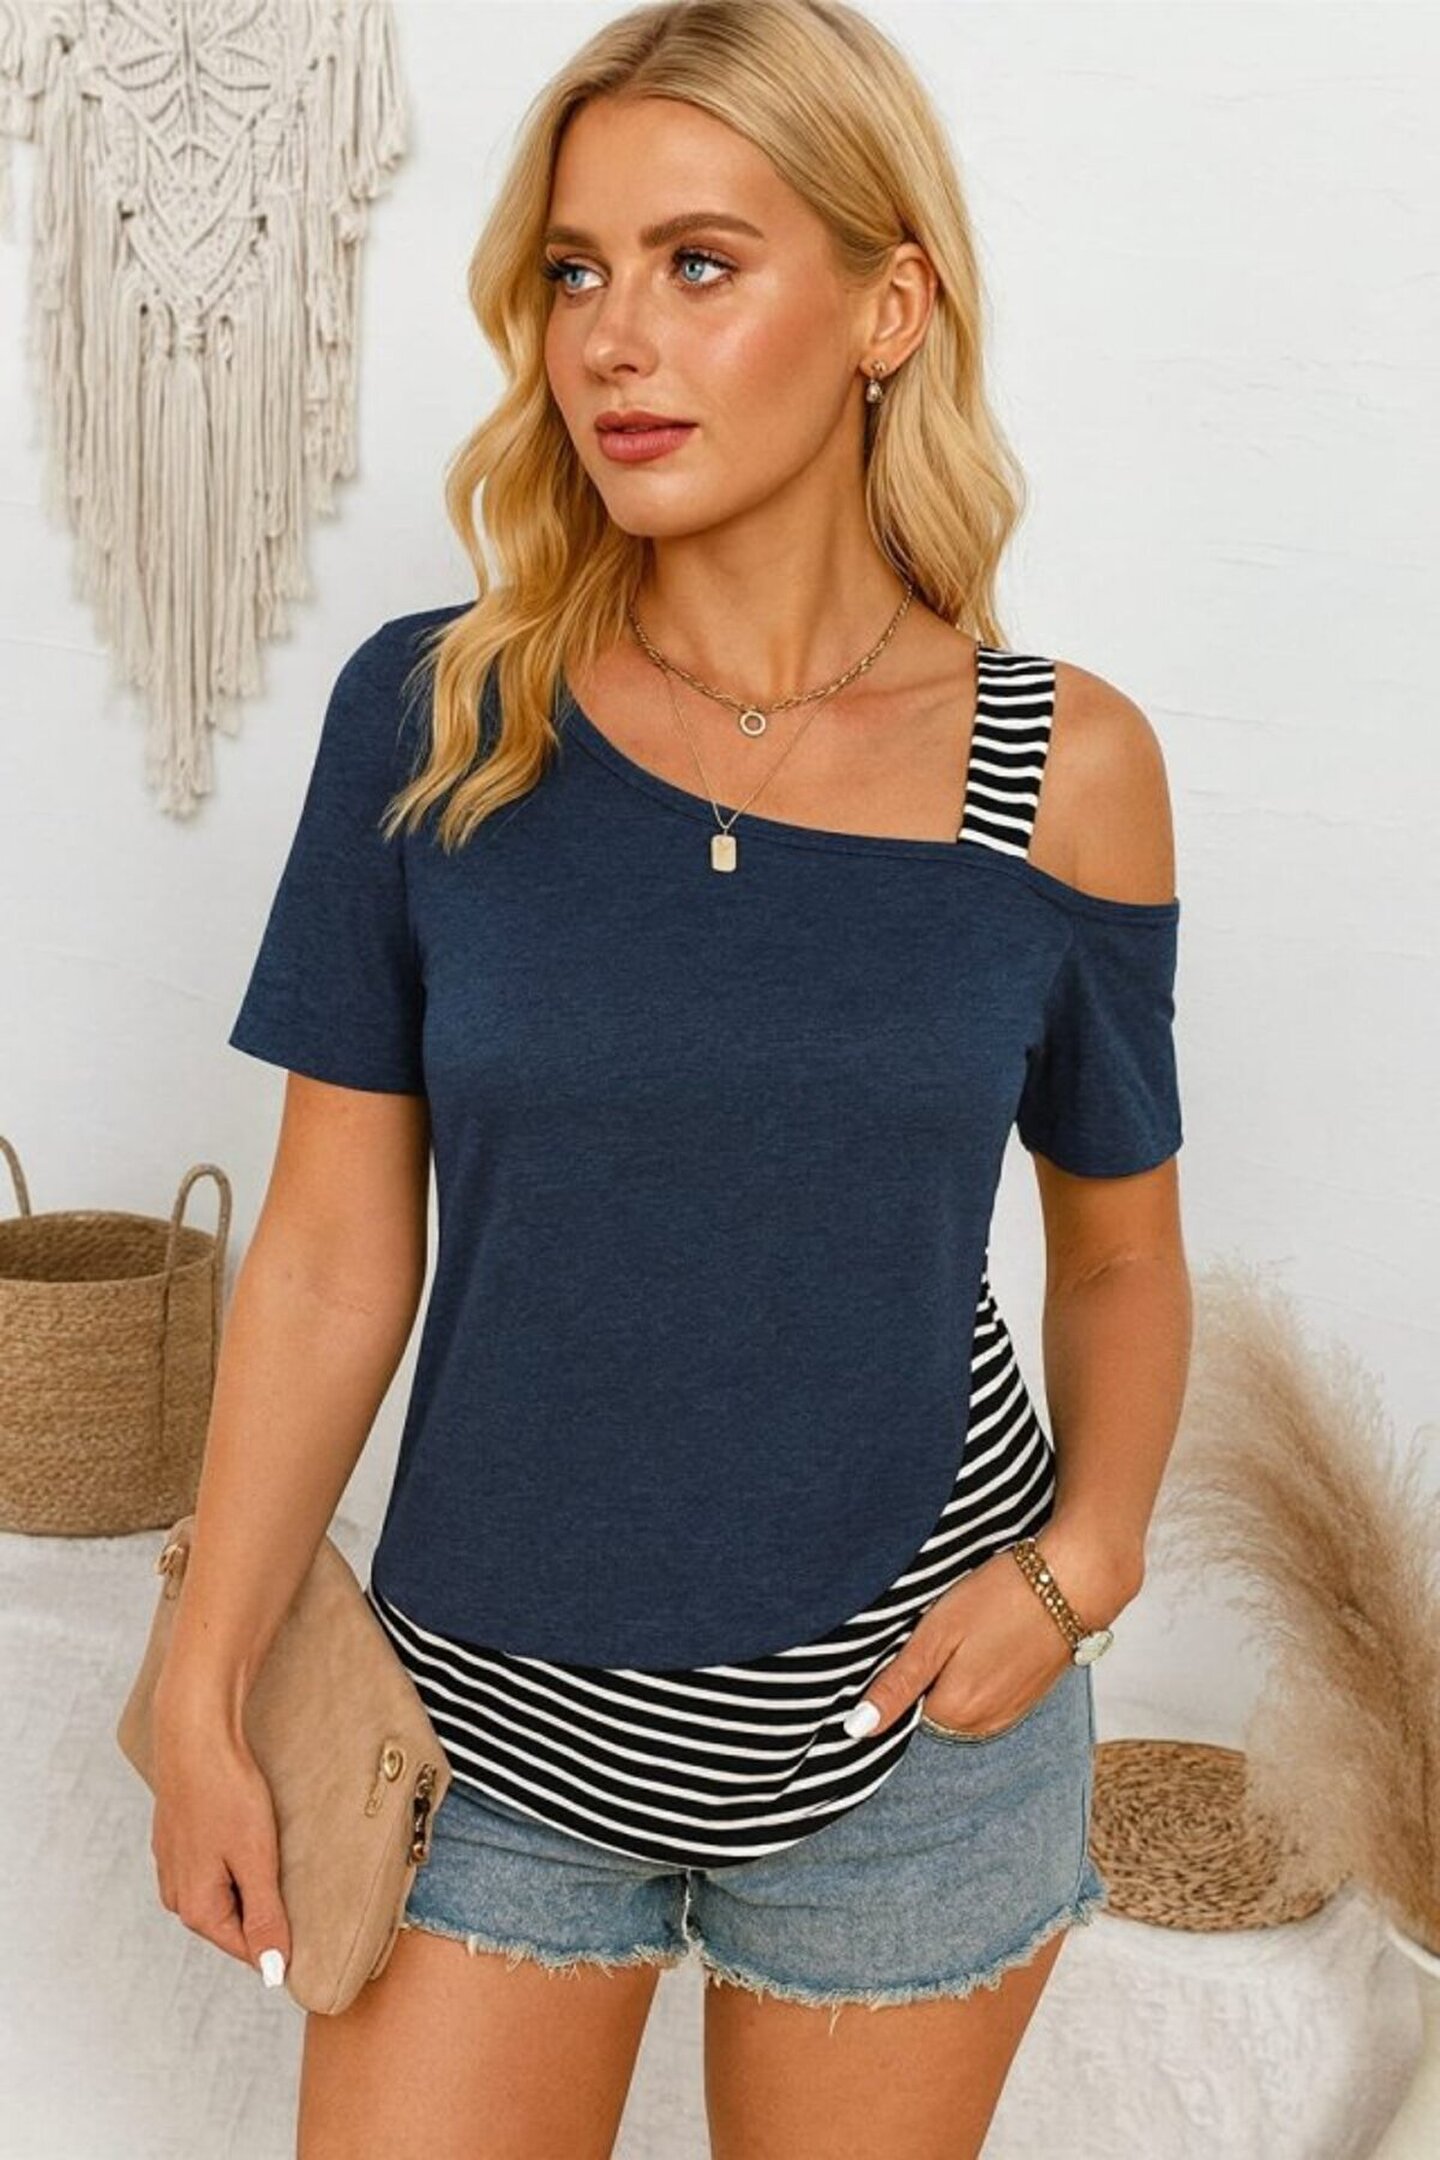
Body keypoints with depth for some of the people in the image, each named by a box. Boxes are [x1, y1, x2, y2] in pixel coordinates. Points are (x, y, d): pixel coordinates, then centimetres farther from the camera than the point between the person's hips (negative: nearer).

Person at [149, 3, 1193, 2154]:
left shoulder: (1065, 768, -7)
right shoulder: (431, 713, -8)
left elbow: (1123, 1252, 5)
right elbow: (331, 1255, -4)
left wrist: (1085, 1562, -11)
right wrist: (207, 1693, -3)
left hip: (907, 1728, 0)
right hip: (494, 1722, 0)